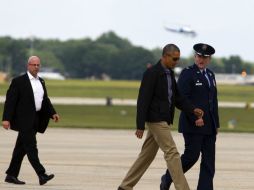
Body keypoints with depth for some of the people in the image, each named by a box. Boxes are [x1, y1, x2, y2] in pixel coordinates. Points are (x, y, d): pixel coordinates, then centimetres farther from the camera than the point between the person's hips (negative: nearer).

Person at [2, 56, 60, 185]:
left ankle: (11, 175, 16)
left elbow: (45, 100, 20)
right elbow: (10, 100, -10)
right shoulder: (18, 81, -6)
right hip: (24, 120, -7)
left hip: (35, 120, 7)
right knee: (31, 146, -11)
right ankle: (41, 175, -17)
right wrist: (6, 119, -16)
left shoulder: (41, 82, 16)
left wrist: (53, 113, 5)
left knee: (21, 148, 10)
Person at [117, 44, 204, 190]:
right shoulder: (152, 73, -14)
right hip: (156, 119, -9)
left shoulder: (170, 73, 13)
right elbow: (143, 100, -16)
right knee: (172, 153, -11)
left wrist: (193, 110, 0)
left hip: (163, 120, 9)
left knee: (147, 155, 12)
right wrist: (140, 126, -19)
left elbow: (177, 98, 16)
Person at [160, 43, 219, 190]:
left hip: (209, 125, 7)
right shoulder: (187, 74, -5)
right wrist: (195, 117, -19)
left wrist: (216, 123, 15)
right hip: (193, 124, -7)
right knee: (191, 155, -7)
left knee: (209, 159, 1)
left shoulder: (210, 75, 17)